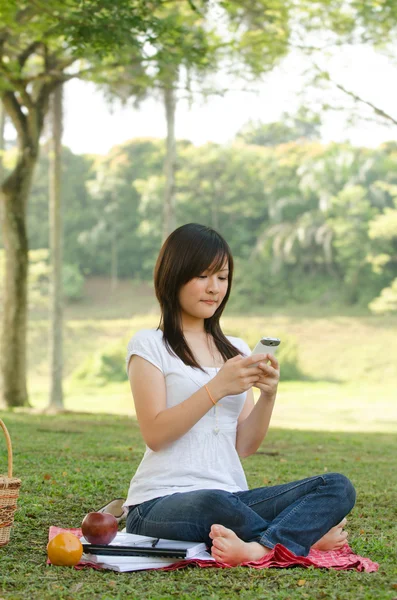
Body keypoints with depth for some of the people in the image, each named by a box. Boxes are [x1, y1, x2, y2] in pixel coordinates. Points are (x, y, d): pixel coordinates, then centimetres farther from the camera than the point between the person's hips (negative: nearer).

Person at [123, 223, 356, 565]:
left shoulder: (237, 351, 18)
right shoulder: (149, 345, 3)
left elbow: (244, 446, 13)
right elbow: (154, 434, -9)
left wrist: (268, 395, -4)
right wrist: (217, 387, -15)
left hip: (231, 496, 6)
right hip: (161, 504, -5)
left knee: (338, 487, -17)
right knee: (212, 504, -41)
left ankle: (259, 547, -40)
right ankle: (305, 533, -17)